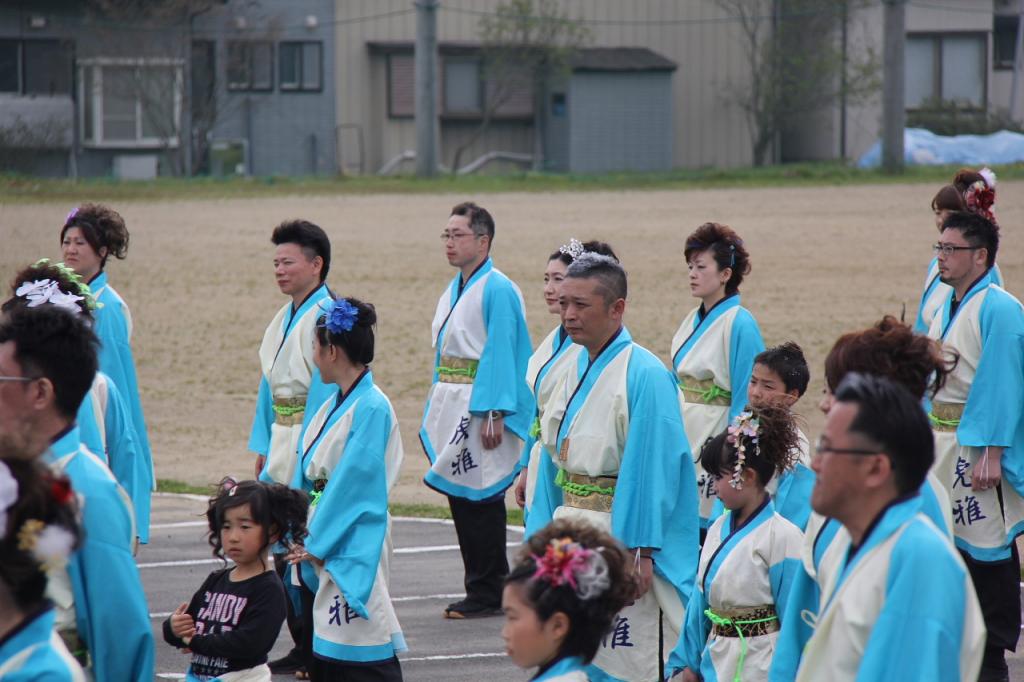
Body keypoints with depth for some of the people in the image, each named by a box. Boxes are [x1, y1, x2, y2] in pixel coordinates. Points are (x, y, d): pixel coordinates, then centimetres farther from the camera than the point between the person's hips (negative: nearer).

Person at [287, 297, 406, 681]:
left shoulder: (371, 408, -16)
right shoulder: (334, 405, 12)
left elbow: (354, 484, -18)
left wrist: (317, 543, -16)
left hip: (350, 551, -9)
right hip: (318, 549, 9)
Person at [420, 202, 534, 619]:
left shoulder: (498, 290, -11)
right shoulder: (453, 292, 16)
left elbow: (501, 354, -16)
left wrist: (493, 415, -21)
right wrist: (434, 413, 19)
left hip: (482, 410, -9)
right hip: (452, 410, 9)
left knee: (479, 498, -6)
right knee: (461, 498, 9)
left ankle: (486, 594, 0)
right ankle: (483, 590, 16)